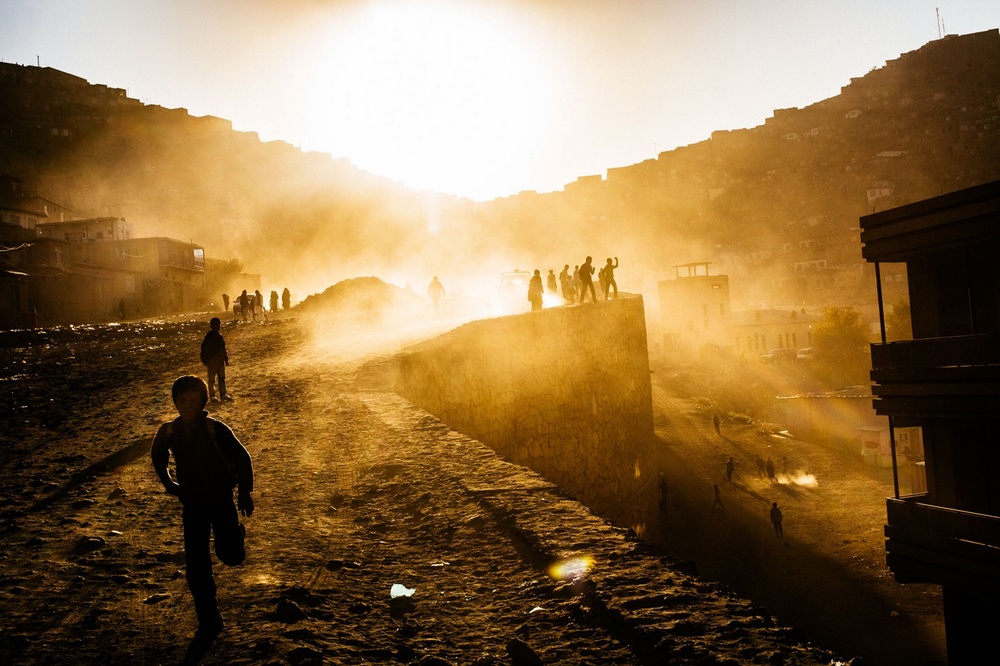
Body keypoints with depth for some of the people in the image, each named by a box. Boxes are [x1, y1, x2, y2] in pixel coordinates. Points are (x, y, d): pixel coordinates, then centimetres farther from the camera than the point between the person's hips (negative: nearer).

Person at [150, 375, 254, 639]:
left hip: (222, 499, -2)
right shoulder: (168, 431, -9)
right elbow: (157, 457, 14)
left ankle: (237, 532, 33)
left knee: (231, 557, -4)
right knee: (196, 566, 0)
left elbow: (242, 458, -8)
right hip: (192, 503, 2)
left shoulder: (215, 429, -19)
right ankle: (209, 621, 14)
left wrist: (245, 492, -4)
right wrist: (168, 484, 12)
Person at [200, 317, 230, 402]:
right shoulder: (209, 336, -13)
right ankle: (212, 396, 8)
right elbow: (205, 349, -15)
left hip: (220, 359, 7)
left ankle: (223, 394, 20)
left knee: (222, 377, 12)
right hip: (212, 360, -7)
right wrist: (206, 361, -18)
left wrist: (226, 359, 17)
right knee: (212, 378, 1)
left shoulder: (219, 335, 9)